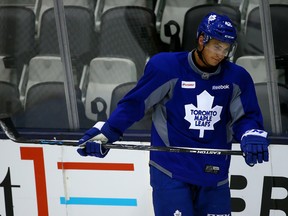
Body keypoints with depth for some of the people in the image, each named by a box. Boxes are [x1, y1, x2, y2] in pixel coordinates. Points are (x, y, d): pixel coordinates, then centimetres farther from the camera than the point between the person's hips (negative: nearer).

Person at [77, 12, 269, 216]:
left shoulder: (236, 77, 0)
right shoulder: (165, 66, -10)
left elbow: (246, 117, 6)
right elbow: (134, 103, -4)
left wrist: (252, 136, -16)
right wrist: (105, 133, -10)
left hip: (214, 175, 4)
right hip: (170, 170, -4)